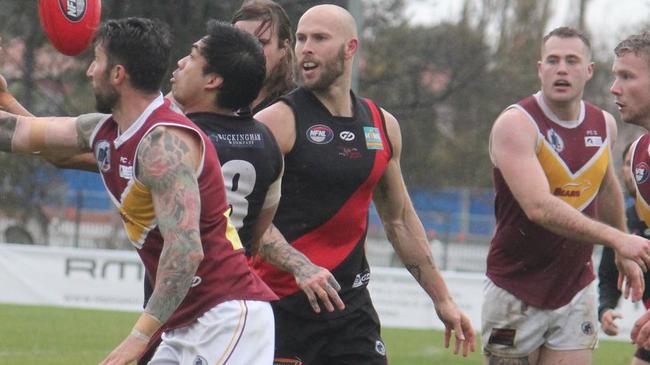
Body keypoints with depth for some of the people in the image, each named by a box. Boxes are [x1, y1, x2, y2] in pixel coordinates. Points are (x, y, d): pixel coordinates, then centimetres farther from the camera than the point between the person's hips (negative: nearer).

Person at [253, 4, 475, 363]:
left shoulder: (383, 126, 11)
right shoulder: (278, 121, -7)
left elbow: (400, 220, 22)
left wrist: (442, 298, 22)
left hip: (350, 304, 5)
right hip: (283, 304, -5)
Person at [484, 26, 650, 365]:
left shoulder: (604, 125, 5)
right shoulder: (516, 124, -16)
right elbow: (539, 207, -29)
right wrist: (616, 238, -35)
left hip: (576, 292, 4)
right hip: (516, 293, -4)